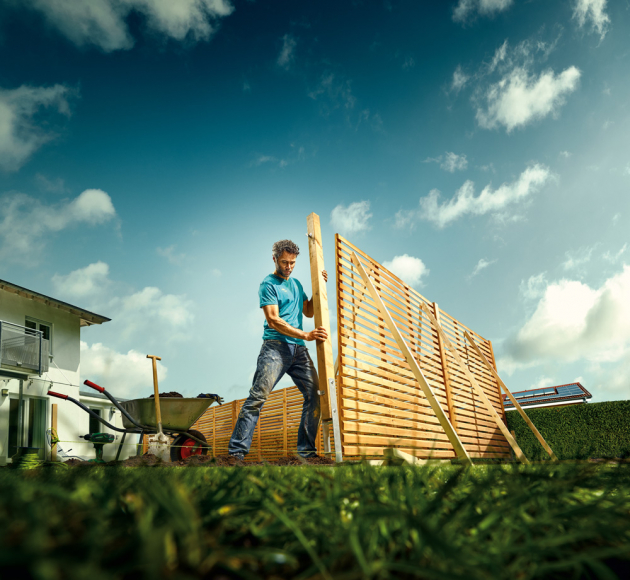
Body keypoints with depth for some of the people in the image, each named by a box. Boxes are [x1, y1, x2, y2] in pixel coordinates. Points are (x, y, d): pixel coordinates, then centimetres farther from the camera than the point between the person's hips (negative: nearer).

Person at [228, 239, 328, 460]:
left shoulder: (296, 284, 23)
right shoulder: (268, 284, 0)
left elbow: (308, 311, 29)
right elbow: (273, 320, -11)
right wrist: (305, 335, -17)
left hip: (298, 350, 7)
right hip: (275, 346, -7)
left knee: (315, 394, -2)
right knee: (259, 395, -14)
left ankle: (306, 450, 6)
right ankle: (237, 450, -8)